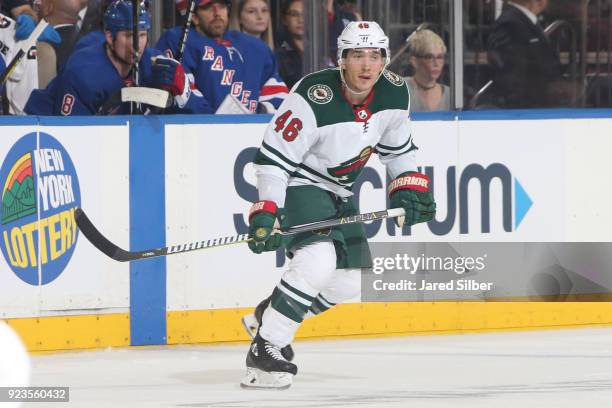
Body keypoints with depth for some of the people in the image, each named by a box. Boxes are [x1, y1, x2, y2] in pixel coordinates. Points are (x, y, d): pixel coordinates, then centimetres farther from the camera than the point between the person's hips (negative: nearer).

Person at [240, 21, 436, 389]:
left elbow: (397, 146, 12)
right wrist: (265, 213, -32)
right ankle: (265, 349, -23)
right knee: (319, 259, -29)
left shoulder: (395, 93, -9)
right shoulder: (314, 97, -29)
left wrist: (410, 187, 4)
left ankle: (273, 314, 28)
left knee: (353, 279, 9)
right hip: (298, 185, -8)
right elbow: (273, 157, -25)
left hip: (339, 192, 8)